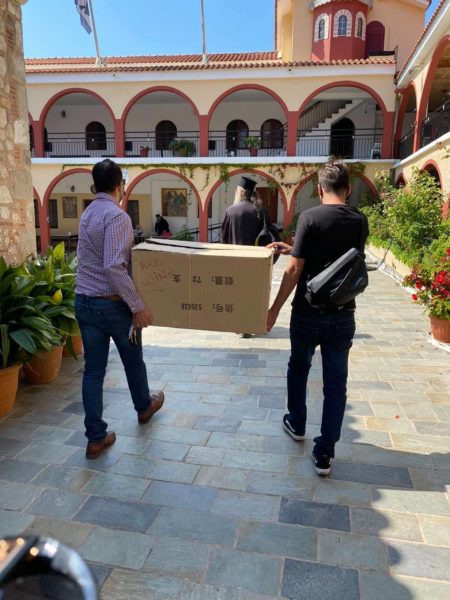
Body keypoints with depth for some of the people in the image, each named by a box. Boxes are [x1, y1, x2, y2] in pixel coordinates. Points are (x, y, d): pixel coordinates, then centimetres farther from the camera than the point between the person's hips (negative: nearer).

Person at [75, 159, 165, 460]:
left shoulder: (88, 213, 11)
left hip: (84, 301, 7)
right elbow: (114, 267, -27)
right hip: (112, 303, -7)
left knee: (93, 369, 9)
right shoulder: (117, 215, -18)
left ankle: (96, 437, 15)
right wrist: (137, 305, -23)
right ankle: (144, 407, 42)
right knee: (133, 360, 18)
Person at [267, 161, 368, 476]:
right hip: (343, 315, 3)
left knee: (298, 369, 21)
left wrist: (275, 309, -6)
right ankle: (325, 452, 14)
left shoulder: (310, 217, -12)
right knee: (336, 383, 9)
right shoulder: (360, 222, 3)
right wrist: (294, 250, 20)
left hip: (308, 313, -2)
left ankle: (297, 424, 39)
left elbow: (295, 270, -15)